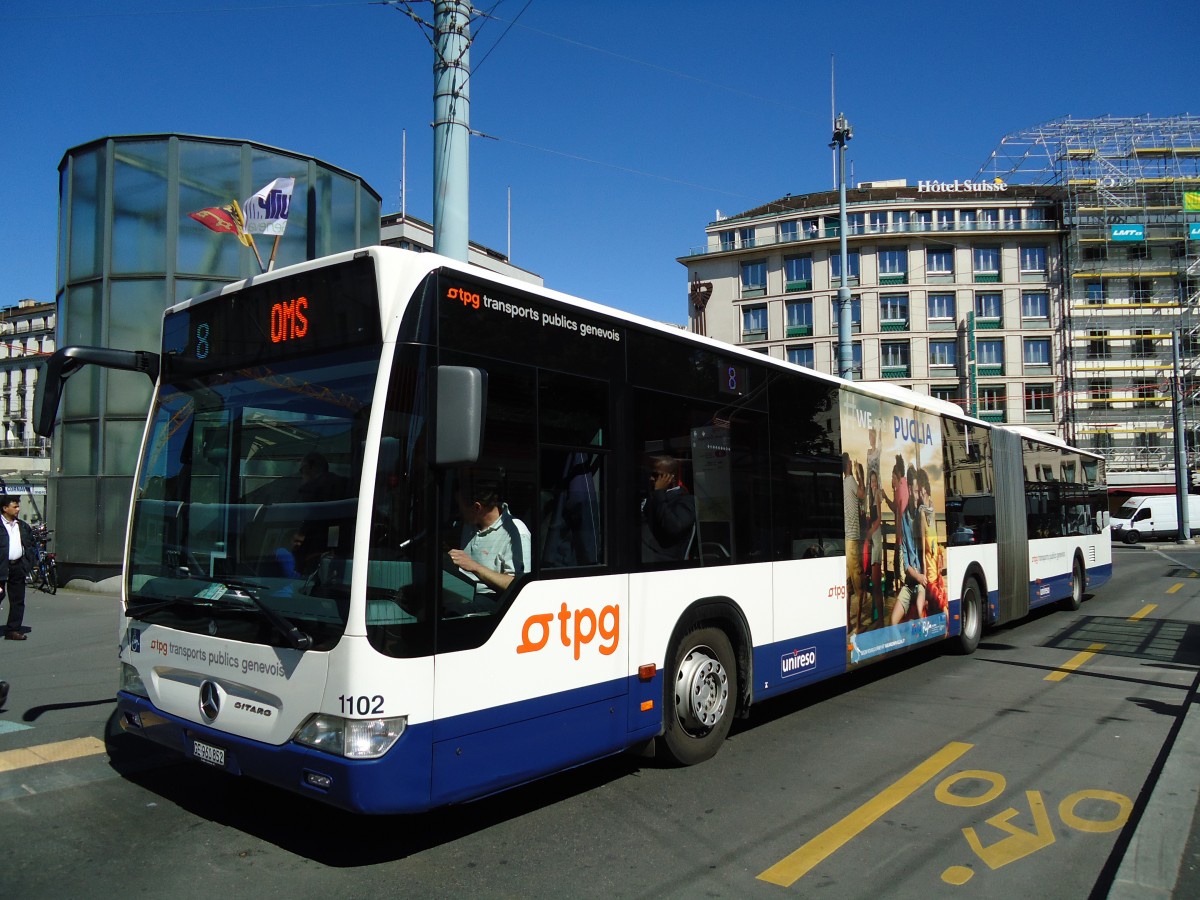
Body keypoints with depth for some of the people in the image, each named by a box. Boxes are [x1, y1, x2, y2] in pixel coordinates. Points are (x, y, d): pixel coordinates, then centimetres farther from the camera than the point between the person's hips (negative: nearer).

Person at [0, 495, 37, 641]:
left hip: (18, 567, 5)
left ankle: (13, 630, 14)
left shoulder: (23, 526, 12)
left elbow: (31, 545, 19)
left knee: (17, 600, 7)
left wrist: (30, 563, 8)